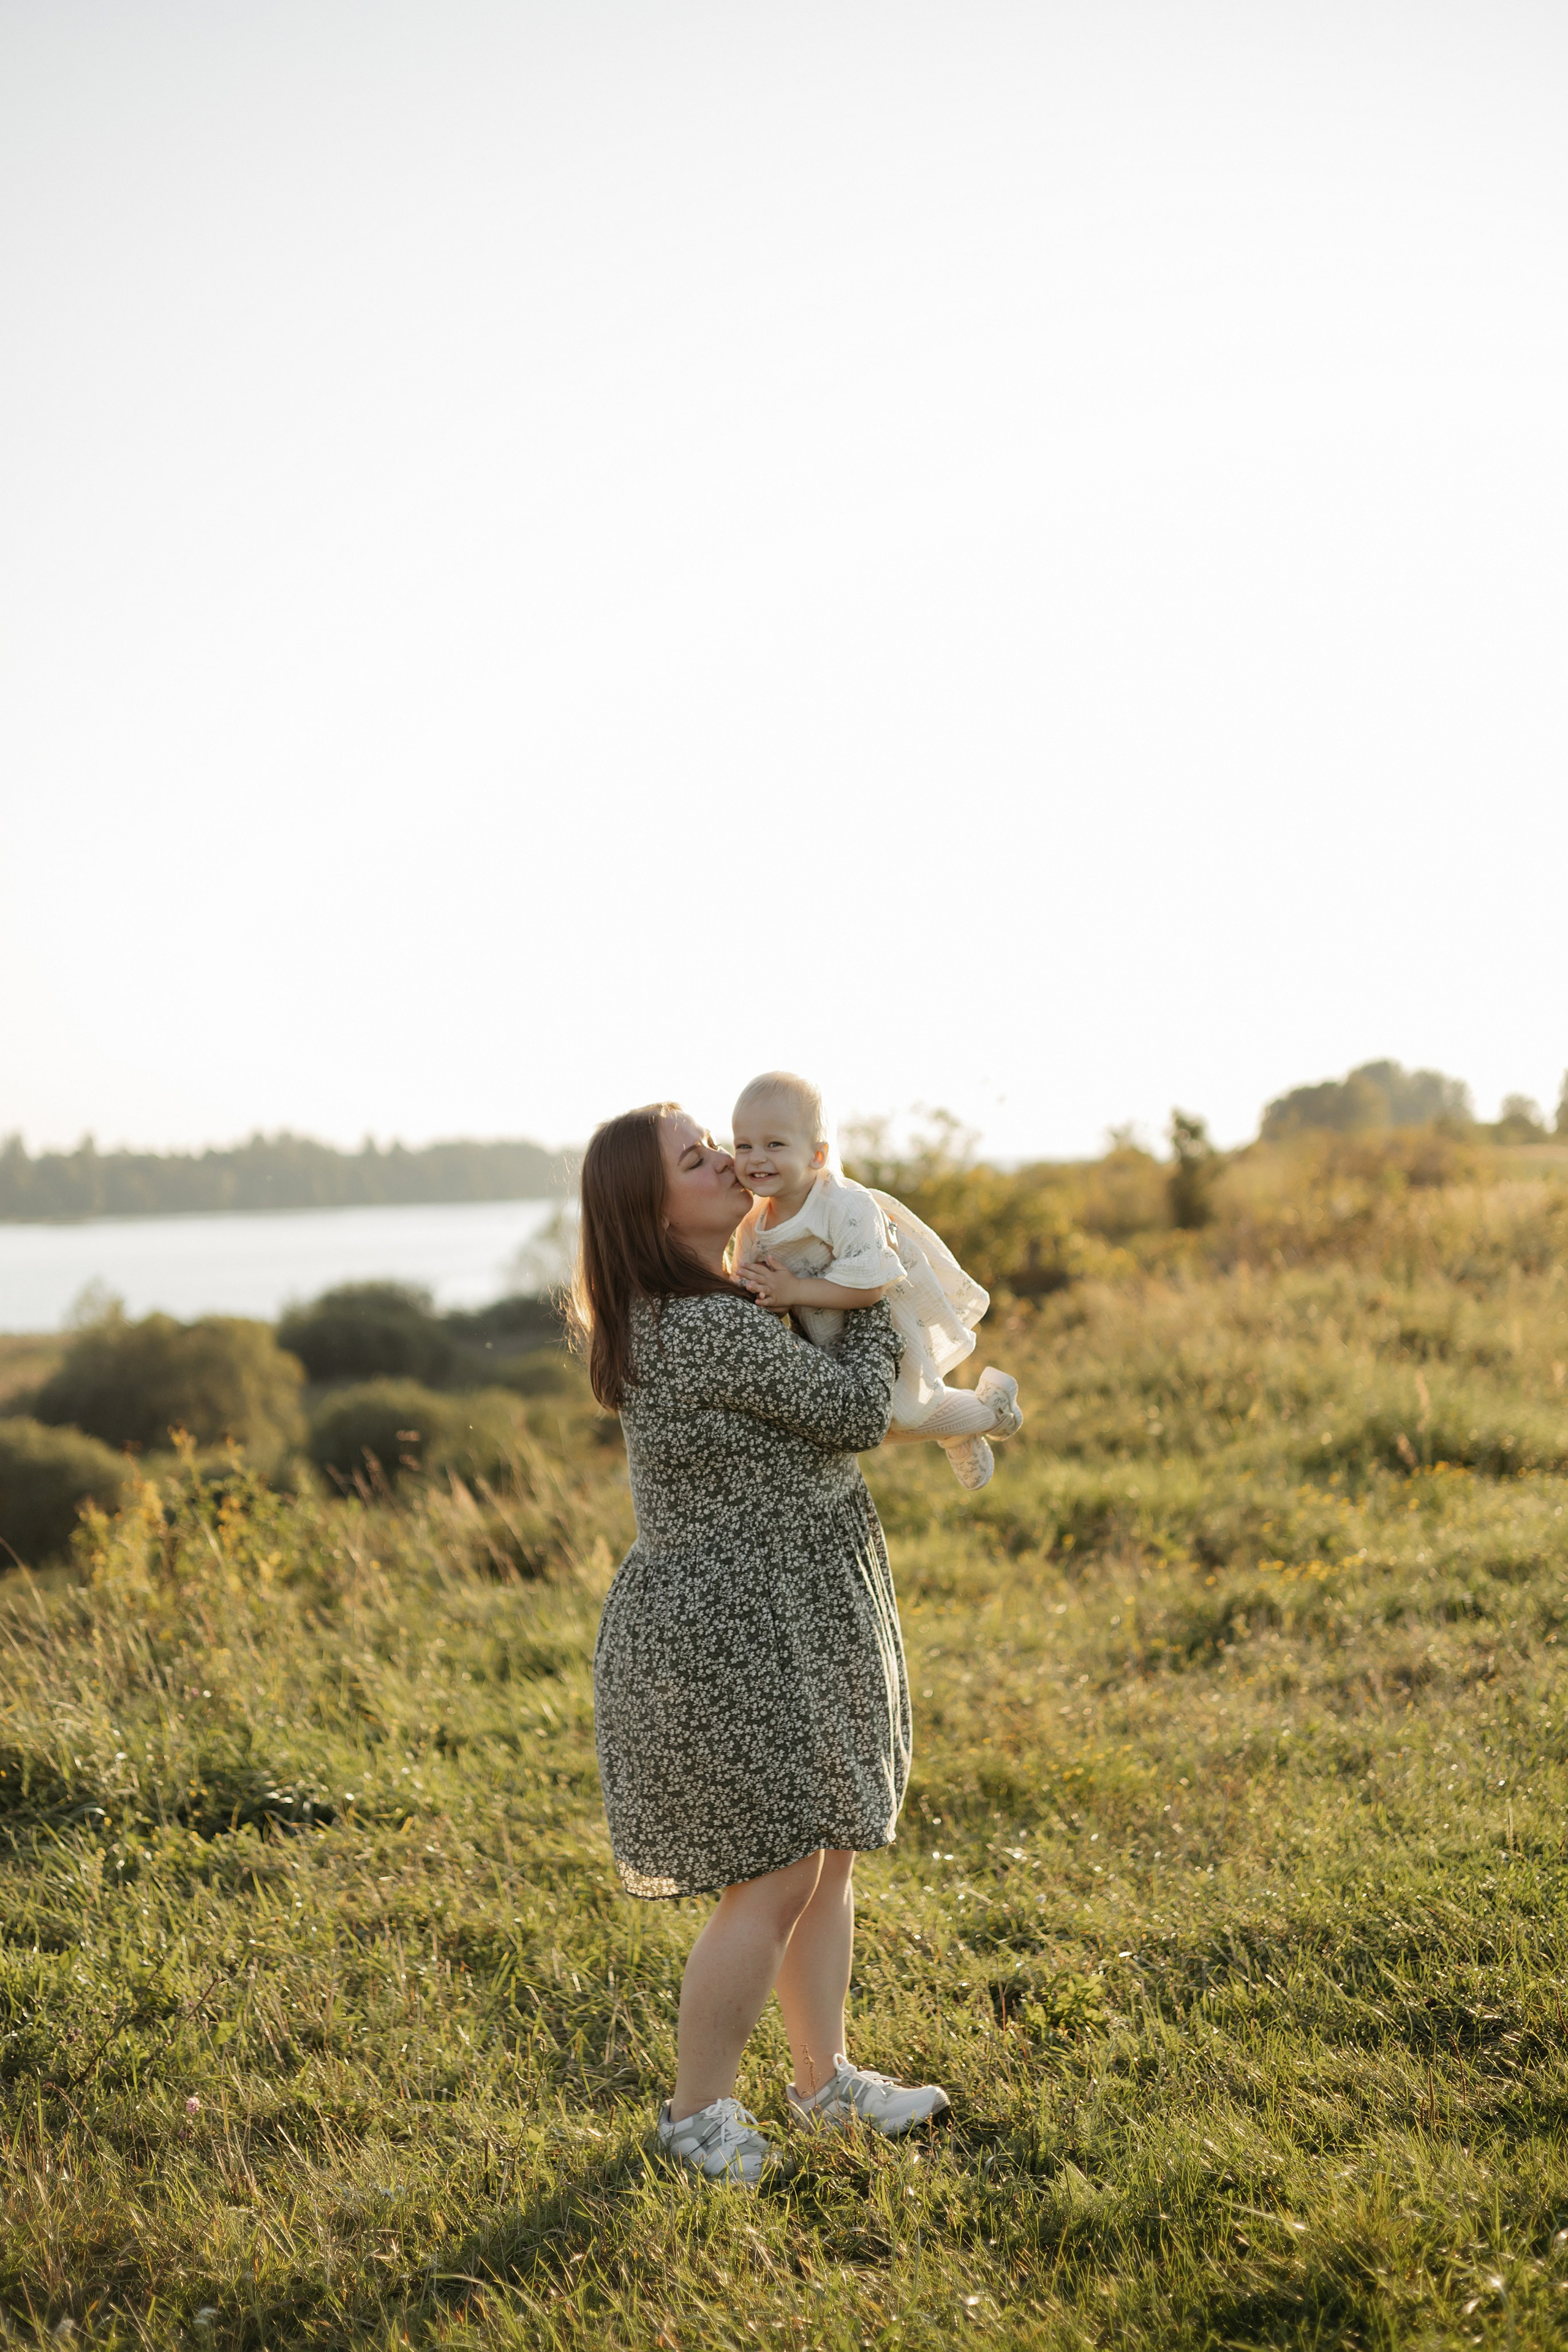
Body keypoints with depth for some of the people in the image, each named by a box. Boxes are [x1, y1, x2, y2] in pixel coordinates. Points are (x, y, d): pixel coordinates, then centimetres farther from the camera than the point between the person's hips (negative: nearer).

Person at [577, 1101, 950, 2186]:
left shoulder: (670, 1314, 8)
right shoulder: (716, 1329, -25)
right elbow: (856, 1412, -17)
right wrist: (874, 1297, 0)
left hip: (780, 1615, 11)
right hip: (738, 1633, -10)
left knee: (830, 1851, 18)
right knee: (775, 1878, -2)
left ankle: (826, 2078, 31)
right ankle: (697, 2114, 12)